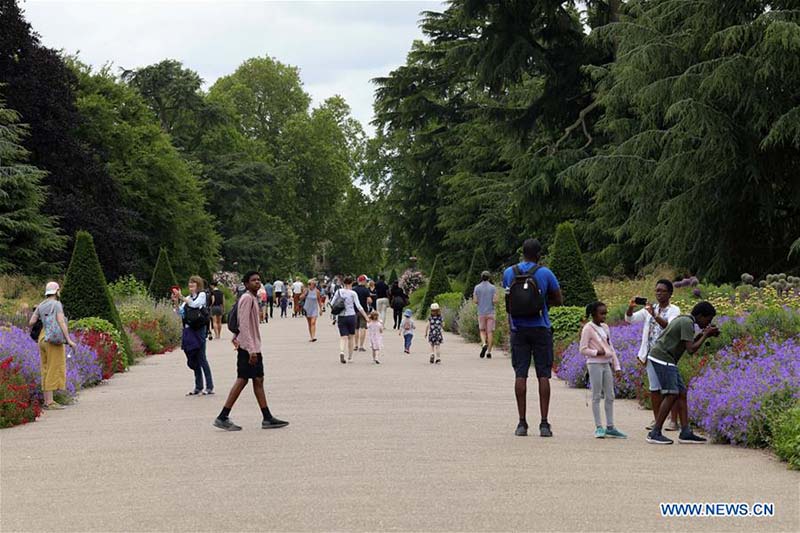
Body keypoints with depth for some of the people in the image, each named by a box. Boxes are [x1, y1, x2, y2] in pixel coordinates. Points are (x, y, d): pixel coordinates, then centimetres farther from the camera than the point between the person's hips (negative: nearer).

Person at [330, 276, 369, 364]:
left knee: (343, 337, 0)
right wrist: (366, 317, -6)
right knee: (351, 336, 15)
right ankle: (350, 356, 22)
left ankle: (341, 352, -28)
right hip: (351, 316, -1)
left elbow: (332, 304, 3)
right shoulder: (353, 293, -5)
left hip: (341, 317, 1)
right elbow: (358, 307, -9)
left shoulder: (339, 292, 1)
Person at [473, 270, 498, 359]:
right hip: (490, 312, -1)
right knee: (490, 332, 3)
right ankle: (489, 351, 0)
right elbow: (495, 300, -9)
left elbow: (475, 301, -4)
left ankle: (484, 344, -14)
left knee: (482, 331, 13)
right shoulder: (493, 287, -2)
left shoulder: (477, 287, 0)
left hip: (481, 313, 1)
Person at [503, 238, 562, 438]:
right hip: (540, 329, -2)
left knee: (520, 374, 3)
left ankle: (522, 423, 1)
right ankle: (544, 424, -1)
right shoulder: (545, 273, -5)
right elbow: (558, 300, 3)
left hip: (518, 330, 2)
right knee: (543, 375, 1)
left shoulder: (509, 273, 2)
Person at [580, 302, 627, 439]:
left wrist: (617, 366, 13)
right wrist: (597, 352, -24)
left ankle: (610, 427, 12)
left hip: (606, 364, 7)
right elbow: (583, 350, -10)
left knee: (610, 396, 6)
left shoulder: (605, 327, 13)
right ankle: (599, 427, 0)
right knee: (596, 396, -3)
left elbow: (611, 348, 17)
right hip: (595, 364, -7)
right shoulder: (588, 328, -7)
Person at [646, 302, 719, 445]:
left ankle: (686, 433, 3)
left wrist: (704, 334, 12)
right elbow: (691, 349, -19)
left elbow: (688, 344, 24)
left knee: (682, 394, 6)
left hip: (667, 360, 10)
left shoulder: (684, 319, 17)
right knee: (671, 395, -11)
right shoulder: (687, 323, -14)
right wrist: (705, 335, -8)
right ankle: (655, 433, -9)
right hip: (663, 359, -10)